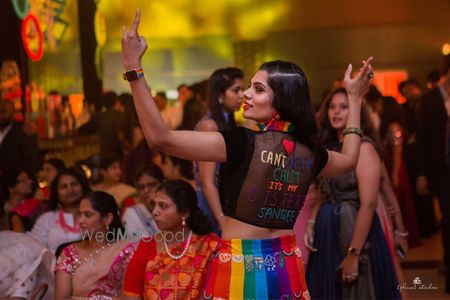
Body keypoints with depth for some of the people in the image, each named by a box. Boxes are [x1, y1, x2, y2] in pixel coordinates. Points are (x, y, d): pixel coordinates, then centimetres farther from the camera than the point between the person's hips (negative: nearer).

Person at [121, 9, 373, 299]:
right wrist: (355, 100, 31)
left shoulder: (243, 143, -17)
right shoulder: (309, 154, 2)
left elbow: (160, 137, -22)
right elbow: (349, 160, 26)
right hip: (287, 267, 6)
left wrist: (133, 67, -20)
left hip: (241, 269, -6)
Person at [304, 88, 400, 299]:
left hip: (355, 235, -7)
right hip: (327, 235, 7)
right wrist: (311, 224, -3)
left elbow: (368, 204, -19)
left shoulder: (363, 147, -13)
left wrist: (353, 253, -22)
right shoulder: (330, 147, 10)